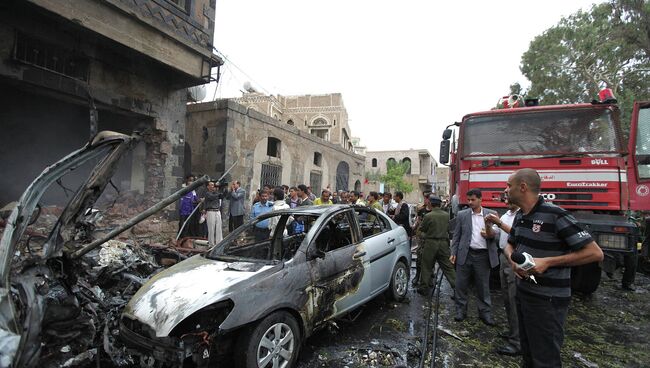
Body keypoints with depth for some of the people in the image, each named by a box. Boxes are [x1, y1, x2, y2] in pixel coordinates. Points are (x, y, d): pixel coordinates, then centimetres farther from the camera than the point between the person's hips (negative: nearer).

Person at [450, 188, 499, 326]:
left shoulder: (491, 214, 2)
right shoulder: (462, 214, 3)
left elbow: (493, 235, -1)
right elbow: (456, 235, 5)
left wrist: (489, 233, -24)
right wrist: (453, 253, -1)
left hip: (483, 255, 0)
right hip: (465, 254, 1)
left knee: (483, 286, 10)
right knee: (461, 284, 7)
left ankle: (485, 313, 24)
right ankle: (461, 310, 21)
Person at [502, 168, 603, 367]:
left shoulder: (555, 215, -20)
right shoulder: (520, 216, 5)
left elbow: (595, 253, -18)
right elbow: (510, 245, 18)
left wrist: (547, 262, -23)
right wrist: (513, 259, -5)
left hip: (547, 299, -7)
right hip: (522, 291, 8)